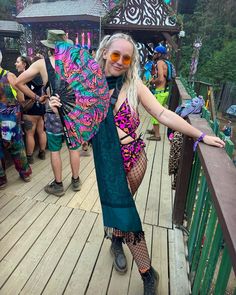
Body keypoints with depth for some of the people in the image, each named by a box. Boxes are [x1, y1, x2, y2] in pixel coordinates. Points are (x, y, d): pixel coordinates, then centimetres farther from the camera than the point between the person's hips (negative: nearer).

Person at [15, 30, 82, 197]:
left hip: (54, 113, -2)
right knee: (74, 148, 13)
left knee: (55, 151, 10)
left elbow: (19, 82, -4)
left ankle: (58, 185, 21)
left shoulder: (41, 64, -5)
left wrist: (36, 98, 3)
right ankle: (76, 181, 27)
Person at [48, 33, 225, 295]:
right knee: (119, 206, 1)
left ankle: (116, 241, 44)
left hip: (134, 159, 0)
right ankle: (147, 273, 24)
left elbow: (163, 115, -6)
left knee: (120, 205, 9)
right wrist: (60, 111, -15)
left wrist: (201, 136, -8)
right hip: (107, 162, 0)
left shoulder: (133, 84, -4)